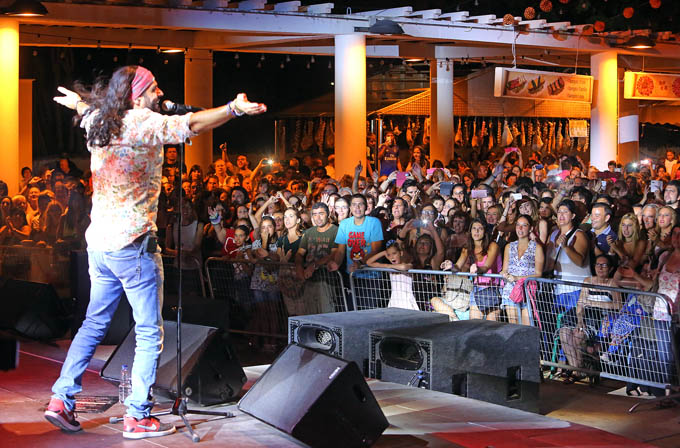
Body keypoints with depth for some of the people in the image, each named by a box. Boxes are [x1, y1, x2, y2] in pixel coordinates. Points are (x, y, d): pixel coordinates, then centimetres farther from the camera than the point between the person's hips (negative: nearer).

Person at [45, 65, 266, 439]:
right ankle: (137, 417, 4)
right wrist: (235, 108, -40)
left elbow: (87, 108, 34)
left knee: (94, 324, 20)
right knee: (150, 334, 2)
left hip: (98, 242, 8)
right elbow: (188, 125, -32)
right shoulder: (142, 122, -15)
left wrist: (77, 101, 56)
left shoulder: (97, 123, 9)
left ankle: (61, 400, 19)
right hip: (132, 245, -8)